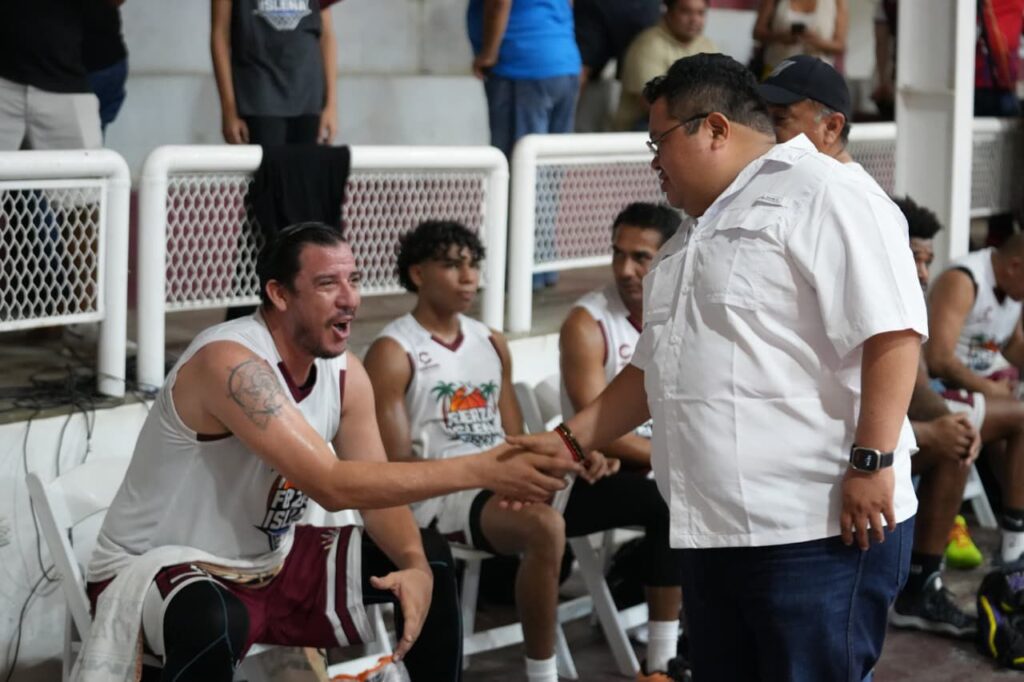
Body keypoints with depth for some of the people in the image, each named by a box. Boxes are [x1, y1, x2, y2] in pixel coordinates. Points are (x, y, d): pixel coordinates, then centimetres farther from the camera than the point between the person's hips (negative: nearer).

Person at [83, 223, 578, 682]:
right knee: (213, 621, -41)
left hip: (269, 560, 8)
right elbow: (332, 485, -36)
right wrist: (481, 470, -38)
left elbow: (376, 491, -1)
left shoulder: (345, 373, -3)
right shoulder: (229, 362, -29)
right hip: (157, 567, -8)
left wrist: (414, 567, -24)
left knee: (428, 560, 4)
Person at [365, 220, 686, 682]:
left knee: (662, 499, -8)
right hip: (443, 495, -7)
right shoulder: (393, 352, -2)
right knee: (545, 526, -41)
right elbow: (395, 463, -10)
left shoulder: (491, 343, 20)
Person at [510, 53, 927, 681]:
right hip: (715, 533, 9)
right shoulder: (693, 238, 22)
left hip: (822, 531, -9)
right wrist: (569, 439, 20)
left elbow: (891, 331, -17)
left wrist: (871, 461, -22)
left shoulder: (820, 193, -8)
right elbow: (654, 371, 27)